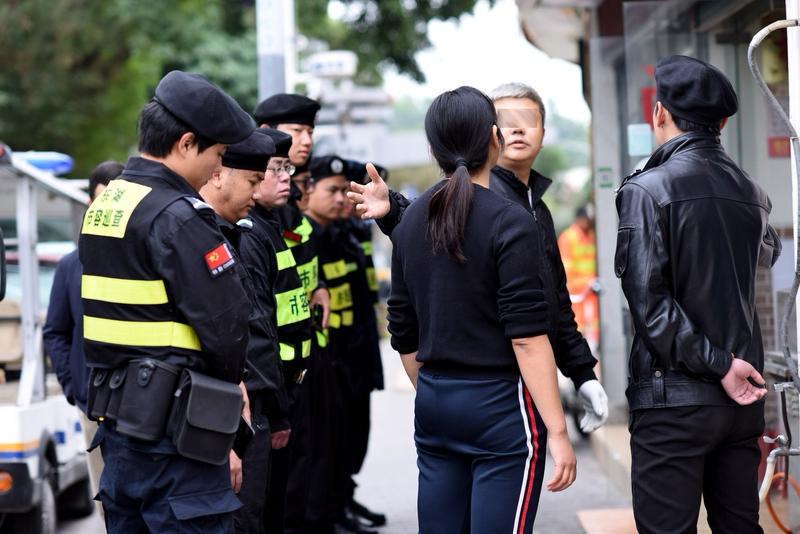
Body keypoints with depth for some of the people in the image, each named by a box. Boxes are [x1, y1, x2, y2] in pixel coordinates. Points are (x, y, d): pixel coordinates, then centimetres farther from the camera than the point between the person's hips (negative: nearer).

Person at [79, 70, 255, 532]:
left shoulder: (102, 205, 12)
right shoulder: (178, 217, -16)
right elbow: (226, 325, -18)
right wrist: (229, 381, 4)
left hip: (116, 419, 9)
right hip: (173, 430, -9)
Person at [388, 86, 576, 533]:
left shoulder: (411, 222, 8)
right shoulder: (510, 222, -12)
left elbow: (404, 335, 13)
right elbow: (527, 336, -17)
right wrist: (557, 432, -14)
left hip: (434, 406, 7)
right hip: (500, 406, -7)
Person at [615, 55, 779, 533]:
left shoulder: (648, 190, -9)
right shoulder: (750, 193, 8)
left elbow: (648, 299, -17)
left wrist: (717, 364, -14)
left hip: (673, 398, -6)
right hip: (743, 398, 6)